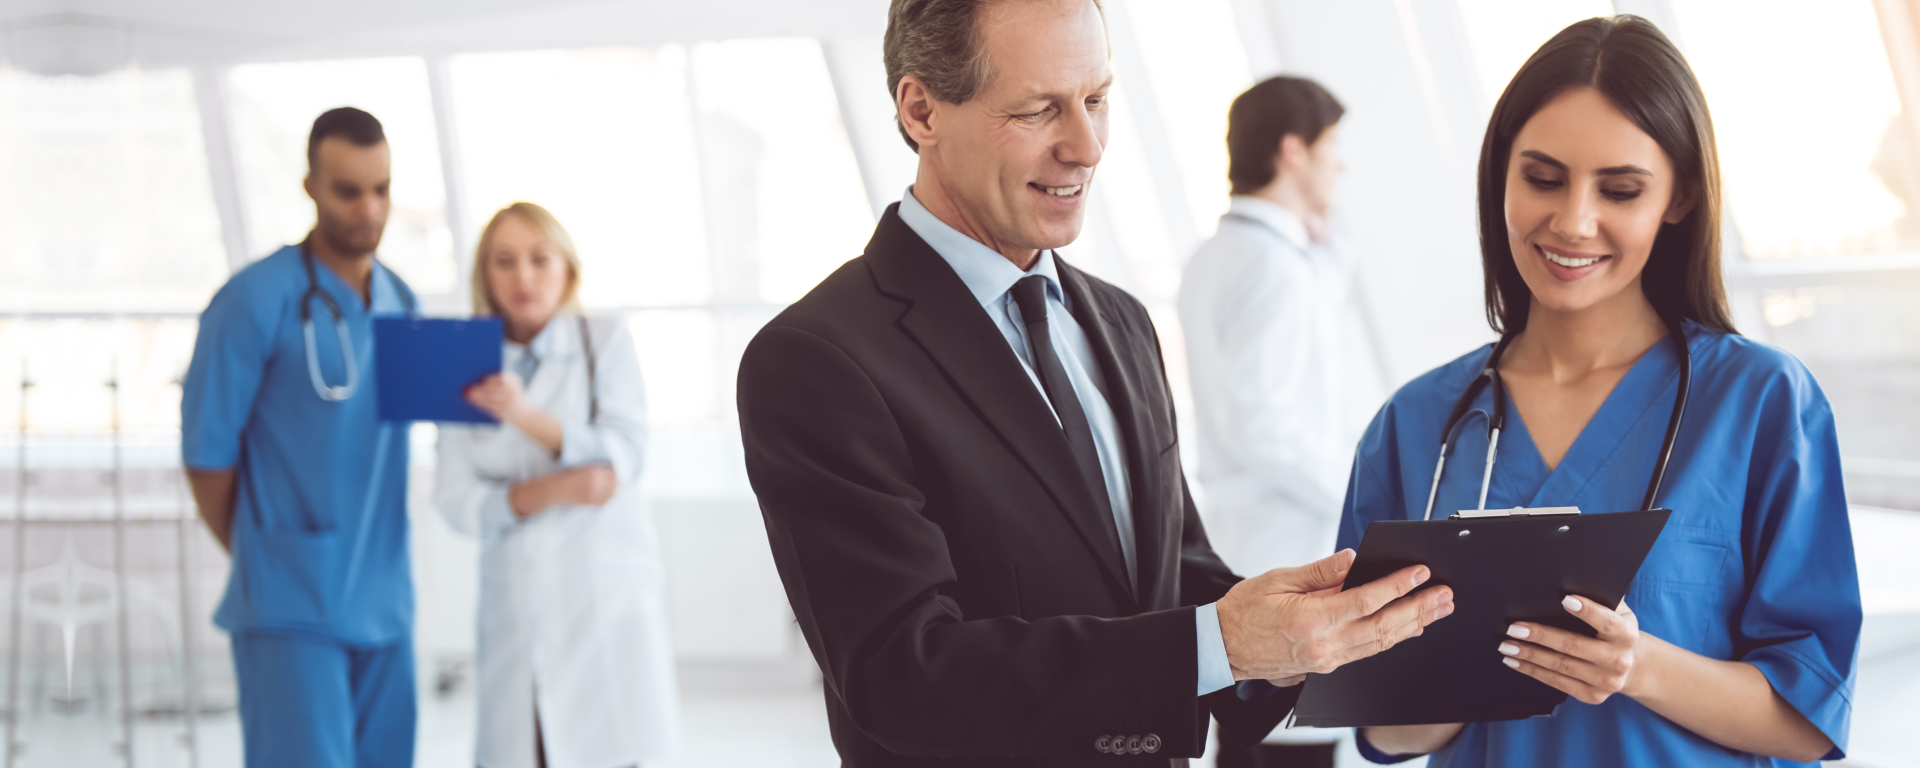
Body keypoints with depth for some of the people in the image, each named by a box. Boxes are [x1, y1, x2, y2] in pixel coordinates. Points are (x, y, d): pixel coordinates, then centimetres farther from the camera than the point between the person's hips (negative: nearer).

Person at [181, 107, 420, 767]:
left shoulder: (402, 304, 11)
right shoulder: (256, 299, -9)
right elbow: (205, 452, -5)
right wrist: (259, 555, 6)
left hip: (385, 608, 6)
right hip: (290, 614, -6)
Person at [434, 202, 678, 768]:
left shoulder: (606, 343, 5)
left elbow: (621, 460, -7)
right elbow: (456, 500, 1)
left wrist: (526, 416, -20)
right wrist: (548, 491, -16)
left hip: (605, 599, -2)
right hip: (516, 609, 2)